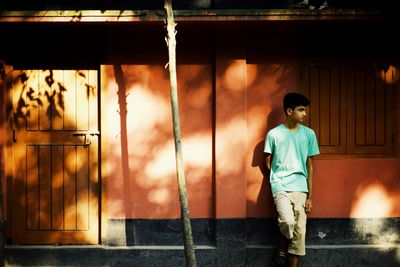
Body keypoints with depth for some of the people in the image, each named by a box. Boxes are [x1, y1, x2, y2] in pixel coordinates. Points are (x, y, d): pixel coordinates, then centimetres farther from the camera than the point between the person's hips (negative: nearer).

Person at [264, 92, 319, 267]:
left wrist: (310, 195, 4)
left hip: (300, 188, 3)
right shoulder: (274, 134, -2)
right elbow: (268, 163, 8)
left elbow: (309, 166, 7)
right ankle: (282, 249, 7)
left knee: (299, 232, -1)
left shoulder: (309, 134, 4)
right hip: (280, 186, -3)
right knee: (288, 221, -23)